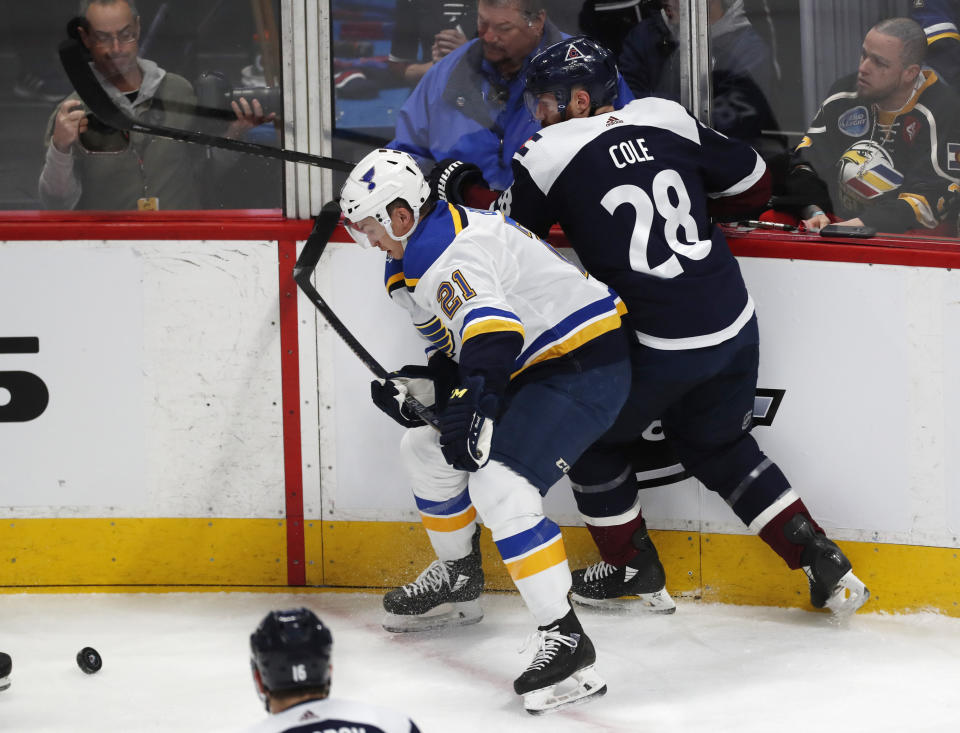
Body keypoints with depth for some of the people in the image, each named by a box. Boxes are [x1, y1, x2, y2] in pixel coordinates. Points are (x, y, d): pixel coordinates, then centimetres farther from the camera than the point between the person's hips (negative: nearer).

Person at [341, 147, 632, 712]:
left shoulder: (446, 252, -20)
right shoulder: (431, 251, 15)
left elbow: (490, 334, -35)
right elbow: (464, 358, 17)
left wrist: (478, 409, -40)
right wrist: (414, 387, 1)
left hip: (588, 367, -11)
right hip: (536, 366, 11)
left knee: (500, 485, -25)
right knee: (427, 449, 18)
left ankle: (566, 639, -27)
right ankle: (458, 580, 37)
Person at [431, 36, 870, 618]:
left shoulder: (551, 155, -7)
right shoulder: (667, 119, 5)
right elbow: (755, 183, 14)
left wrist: (464, 189, 26)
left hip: (659, 348, -6)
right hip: (735, 326, 6)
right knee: (720, 448, 24)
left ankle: (632, 570, 28)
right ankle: (821, 561, 17)